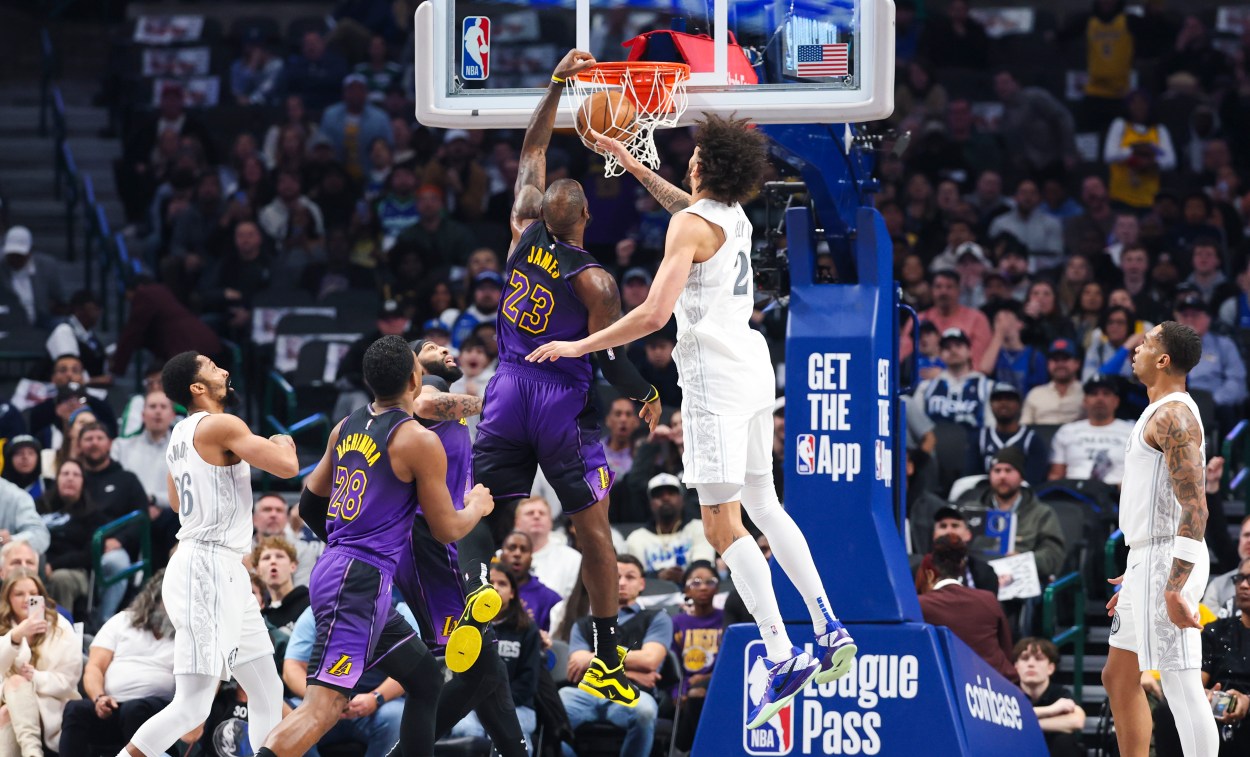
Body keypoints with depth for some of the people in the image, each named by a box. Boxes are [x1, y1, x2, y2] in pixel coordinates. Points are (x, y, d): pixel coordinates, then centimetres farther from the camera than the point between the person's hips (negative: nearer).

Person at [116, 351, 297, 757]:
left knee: (267, 694, 13)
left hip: (226, 572, 10)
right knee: (192, 706, -11)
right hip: (206, 570, -10)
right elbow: (288, 467, -18)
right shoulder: (220, 426, -14)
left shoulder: (181, 434, 14)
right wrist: (283, 443, 3)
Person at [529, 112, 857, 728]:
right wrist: (631, 165, 39)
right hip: (754, 370, 9)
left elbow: (655, 313, -21)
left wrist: (580, 347, -13)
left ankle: (783, 657, -17)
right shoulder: (736, 219, 12)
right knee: (763, 505, 19)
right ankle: (828, 630, 14)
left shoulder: (690, 225, -13)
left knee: (722, 524, -9)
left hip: (715, 377, -9)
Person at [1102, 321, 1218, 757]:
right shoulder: (1160, 414, 18)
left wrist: (1174, 587, -29)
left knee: (1181, 685, -11)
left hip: (1169, 562, -11)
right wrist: (1136, 576, 28)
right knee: (1119, 678, 15)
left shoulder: (1174, 416, -14)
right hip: (1147, 559, 11)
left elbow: (1194, 508, -23)